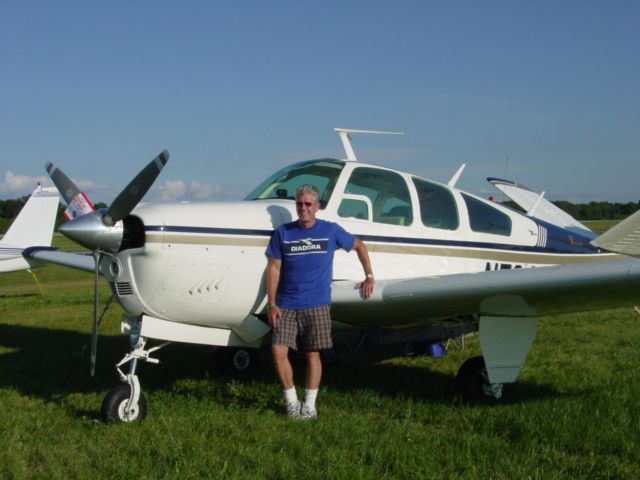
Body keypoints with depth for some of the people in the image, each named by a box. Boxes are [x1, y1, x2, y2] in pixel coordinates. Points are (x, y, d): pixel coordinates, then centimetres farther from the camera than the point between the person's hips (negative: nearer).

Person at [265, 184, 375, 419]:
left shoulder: (331, 231, 3)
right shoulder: (283, 233, 4)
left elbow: (359, 245, 18)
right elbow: (273, 269, 3)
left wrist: (369, 276, 12)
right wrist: (271, 304, -3)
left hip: (317, 305, -1)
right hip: (286, 305, 1)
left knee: (312, 355, 2)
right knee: (278, 351, -9)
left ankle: (309, 405, 13)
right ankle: (291, 401, 7)